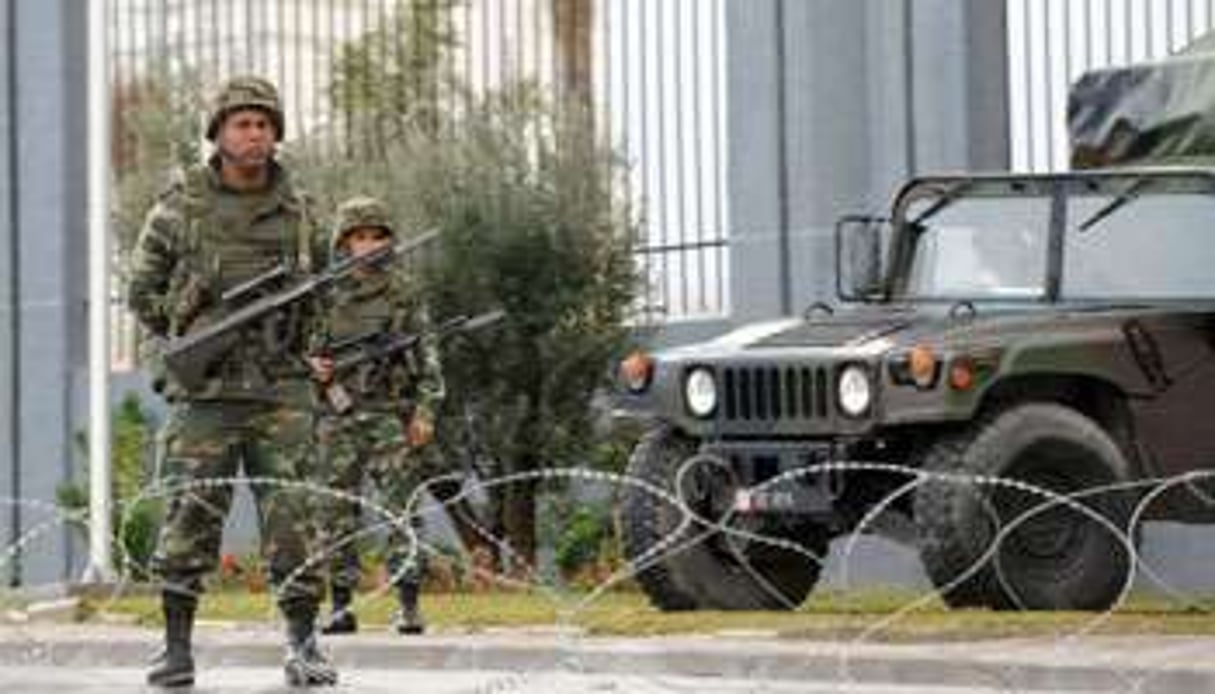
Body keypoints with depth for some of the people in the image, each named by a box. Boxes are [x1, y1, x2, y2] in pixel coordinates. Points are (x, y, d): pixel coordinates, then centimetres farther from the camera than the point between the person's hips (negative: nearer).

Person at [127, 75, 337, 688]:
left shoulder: (294, 209, 9)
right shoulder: (180, 206, 1)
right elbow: (143, 292, 8)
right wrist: (197, 333, -1)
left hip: (280, 390, 2)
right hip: (203, 388, -2)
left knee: (292, 515, -3)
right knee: (189, 516, -2)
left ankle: (303, 647, 3)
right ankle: (176, 649, 7)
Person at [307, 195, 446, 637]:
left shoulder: (403, 292, 5)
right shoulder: (324, 294, 7)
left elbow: (427, 354, 5)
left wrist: (425, 409, -4)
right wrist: (313, 366, -8)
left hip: (392, 414, -1)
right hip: (338, 414, 2)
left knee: (402, 509, -7)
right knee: (338, 510, 3)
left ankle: (408, 604, -7)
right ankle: (341, 605, 8)